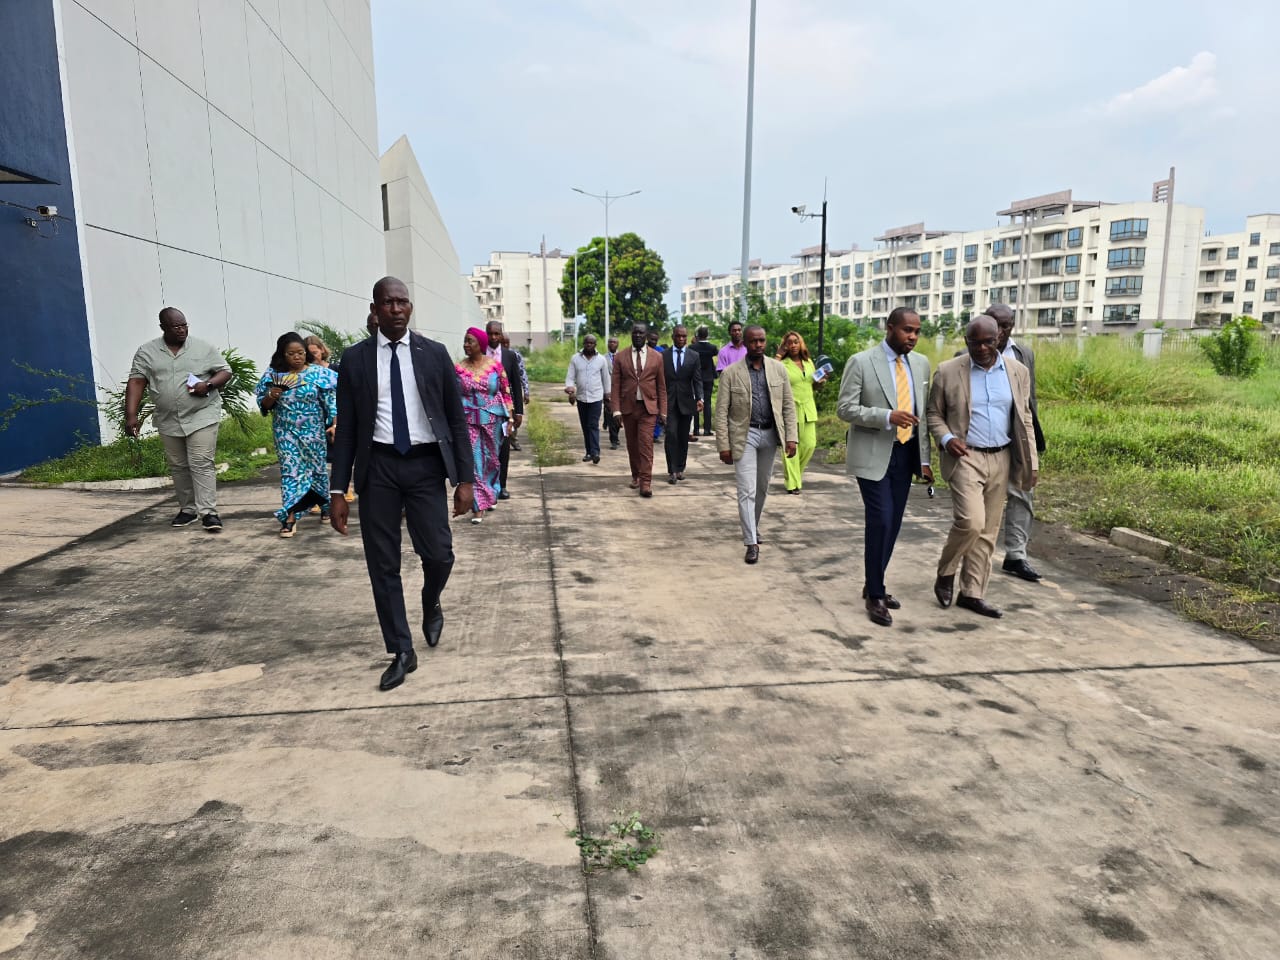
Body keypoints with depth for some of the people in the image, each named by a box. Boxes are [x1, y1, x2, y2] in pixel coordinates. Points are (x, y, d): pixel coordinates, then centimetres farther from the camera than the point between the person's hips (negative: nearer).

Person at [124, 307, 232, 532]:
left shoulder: (204, 348, 0)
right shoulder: (146, 352, 3)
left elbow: (225, 371, 4)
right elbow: (136, 382, -2)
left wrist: (208, 385, -17)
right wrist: (131, 415, -11)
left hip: (202, 417, -3)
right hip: (168, 421, 3)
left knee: (202, 465, -10)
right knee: (178, 467, 12)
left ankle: (208, 512, -11)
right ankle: (188, 509, 24)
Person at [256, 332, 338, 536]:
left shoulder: (318, 373, -5)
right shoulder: (273, 375, 1)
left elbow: (331, 402, -6)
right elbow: (264, 405, 6)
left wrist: (335, 424, -18)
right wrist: (271, 396, -15)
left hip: (313, 432, -1)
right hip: (286, 433, 1)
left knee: (317, 468, 11)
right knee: (290, 471, -4)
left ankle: (325, 505, 33)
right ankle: (289, 517, -5)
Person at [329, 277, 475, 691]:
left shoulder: (434, 354, 3)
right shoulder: (354, 359, 3)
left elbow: (456, 419, 4)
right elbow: (346, 428, 5)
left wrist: (465, 479, -2)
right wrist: (338, 490, 1)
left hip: (426, 464, 0)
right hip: (377, 466, 1)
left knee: (439, 554, -5)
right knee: (383, 564, 4)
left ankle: (431, 603, 32)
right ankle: (401, 652, 20)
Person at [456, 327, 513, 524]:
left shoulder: (495, 365, -2)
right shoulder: (458, 368, 0)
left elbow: (506, 392, 2)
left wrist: (509, 418, 0)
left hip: (493, 420, 0)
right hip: (468, 421, 0)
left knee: (491, 459, 13)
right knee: (474, 461, -3)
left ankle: (490, 495, 36)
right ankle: (479, 506, 0)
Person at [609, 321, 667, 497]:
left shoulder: (656, 357, 3)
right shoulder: (620, 357, 3)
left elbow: (661, 386, 5)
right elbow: (615, 385, 1)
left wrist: (663, 410, 2)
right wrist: (616, 409, -7)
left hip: (648, 408, -2)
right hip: (628, 407, 2)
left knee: (646, 445, -10)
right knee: (632, 445, 11)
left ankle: (645, 483, -9)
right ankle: (636, 476, 28)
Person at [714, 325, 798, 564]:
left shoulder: (778, 369, 4)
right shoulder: (731, 373, -4)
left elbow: (788, 405, 5)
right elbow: (721, 411, -5)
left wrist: (791, 437, -4)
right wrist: (723, 445, -10)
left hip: (770, 434, 3)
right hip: (745, 435, -3)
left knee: (762, 488, 16)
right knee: (747, 490, -7)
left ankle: (752, 527, 36)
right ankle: (752, 542, -1)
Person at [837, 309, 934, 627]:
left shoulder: (920, 363, 9)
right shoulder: (860, 362, -8)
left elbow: (923, 413, 12)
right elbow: (845, 408, -12)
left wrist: (924, 458, 8)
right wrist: (887, 417, -24)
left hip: (905, 454, 6)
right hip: (873, 454, -5)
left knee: (893, 523, 9)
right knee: (880, 521, -10)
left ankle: (873, 585, 25)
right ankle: (875, 595, 4)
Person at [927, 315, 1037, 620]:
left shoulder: (1017, 371, 5)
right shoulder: (948, 371, -4)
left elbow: (1024, 419, 10)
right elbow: (934, 414, 3)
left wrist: (1032, 461, 6)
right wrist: (946, 438, -15)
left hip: (1001, 459, 4)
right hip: (965, 457, -4)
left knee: (987, 530, 7)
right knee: (970, 522, -17)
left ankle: (972, 593, 16)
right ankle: (945, 573, 9)